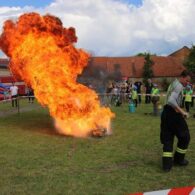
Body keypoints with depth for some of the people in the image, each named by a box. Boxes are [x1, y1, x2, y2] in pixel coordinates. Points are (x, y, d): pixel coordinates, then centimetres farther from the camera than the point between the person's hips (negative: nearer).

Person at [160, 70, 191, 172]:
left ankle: (167, 164, 7)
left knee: (167, 139, 8)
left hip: (166, 112, 9)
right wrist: (181, 111, -27)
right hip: (173, 113, -9)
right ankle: (178, 159, 21)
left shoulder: (173, 84, 18)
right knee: (184, 137, 9)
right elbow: (171, 100, -28)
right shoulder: (179, 86, -13)